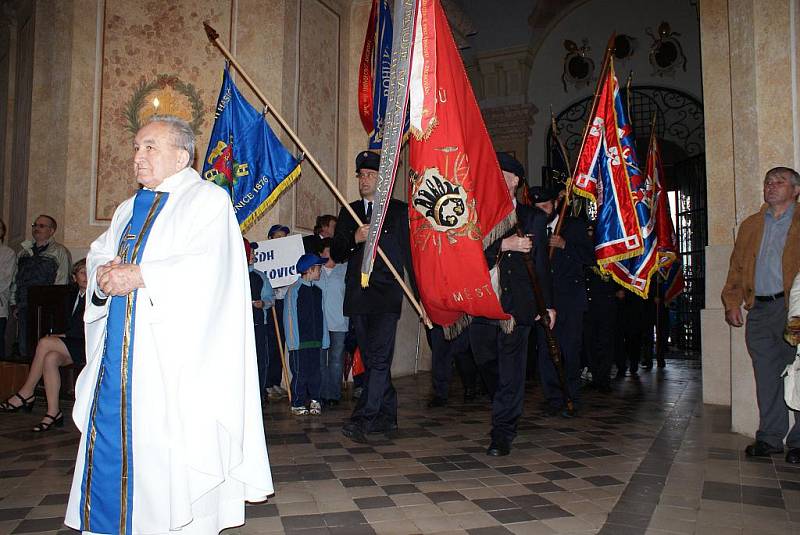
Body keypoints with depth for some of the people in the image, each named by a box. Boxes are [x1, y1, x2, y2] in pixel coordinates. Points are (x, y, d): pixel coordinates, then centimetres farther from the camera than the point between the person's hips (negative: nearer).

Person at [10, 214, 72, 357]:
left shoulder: (59, 252, 1)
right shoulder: (24, 251, 19)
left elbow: (61, 281, -6)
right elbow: (15, 279, 20)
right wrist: (14, 304, 12)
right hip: (23, 307, 6)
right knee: (23, 348, 7)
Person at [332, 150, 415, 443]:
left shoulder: (399, 210, 6)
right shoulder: (349, 212, 16)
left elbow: (411, 252, 4)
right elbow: (336, 254, 10)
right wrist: (354, 239, -11)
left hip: (387, 295, -4)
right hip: (358, 295, 5)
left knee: (379, 357, -14)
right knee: (372, 359, 10)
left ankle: (362, 419, -14)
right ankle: (386, 416, 22)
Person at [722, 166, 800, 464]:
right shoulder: (750, 226, 19)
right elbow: (737, 267, 17)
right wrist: (732, 302, 6)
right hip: (759, 309, 4)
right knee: (767, 377, 8)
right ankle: (770, 437, 17)